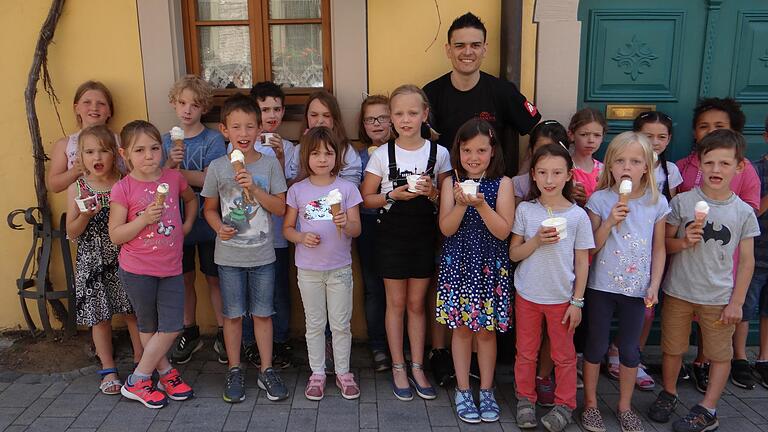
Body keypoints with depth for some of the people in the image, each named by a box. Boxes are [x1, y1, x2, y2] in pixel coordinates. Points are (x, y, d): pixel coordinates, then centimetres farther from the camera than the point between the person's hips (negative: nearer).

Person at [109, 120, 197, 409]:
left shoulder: (173, 178, -1)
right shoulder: (123, 189, -11)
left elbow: (191, 199, 22)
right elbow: (116, 236, -10)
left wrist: (187, 225, 8)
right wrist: (144, 219, -22)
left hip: (171, 268, 3)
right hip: (137, 269, -3)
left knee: (172, 326, 3)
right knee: (148, 327, 11)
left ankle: (138, 379, 21)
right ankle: (165, 373, 29)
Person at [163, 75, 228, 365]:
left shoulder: (213, 139, -8)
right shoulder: (167, 141, 4)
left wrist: (176, 171, -22)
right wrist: (170, 164, -22)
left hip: (207, 221, -3)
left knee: (214, 278, 7)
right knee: (185, 279, 14)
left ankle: (222, 335, 21)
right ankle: (189, 333, 30)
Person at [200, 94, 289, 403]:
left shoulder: (270, 164, -4)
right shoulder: (217, 168, -3)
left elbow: (280, 208, -6)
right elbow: (210, 208, 4)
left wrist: (253, 187, -19)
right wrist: (219, 227, -16)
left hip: (262, 254, 0)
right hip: (229, 254, 0)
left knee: (262, 313, 9)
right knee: (232, 314, 11)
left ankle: (267, 371, 23)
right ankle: (234, 371, 27)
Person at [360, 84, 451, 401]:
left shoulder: (439, 153, -2)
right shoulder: (382, 154, -5)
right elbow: (366, 198, -2)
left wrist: (432, 193, -16)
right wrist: (395, 194, -17)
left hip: (424, 236, 1)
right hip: (391, 235, -1)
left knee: (417, 303, 11)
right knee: (396, 303, 8)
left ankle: (417, 368, 25)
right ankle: (398, 367, 23)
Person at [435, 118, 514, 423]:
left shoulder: (502, 183, -4)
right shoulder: (451, 182, -1)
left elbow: (503, 231, -11)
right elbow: (446, 229, -7)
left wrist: (481, 204, -24)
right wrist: (461, 204, -23)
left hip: (491, 265, -1)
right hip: (458, 263, 1)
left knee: (486, 329, 10)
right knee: (461, 327, 10)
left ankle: (486, 391, 27)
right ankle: (463, 390, 25)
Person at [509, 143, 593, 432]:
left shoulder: (577, 215, -7)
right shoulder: (525, 210, -6)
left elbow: (582, 262, -3)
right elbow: (514, 254, -3)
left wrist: (577, 301, -4)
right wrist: (537, 240, -21)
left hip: (562, 297, -1)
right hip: (527, 294, 1)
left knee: (564, 354, 14)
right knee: (526, 352, 15)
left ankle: (564, 404, 31)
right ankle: (525, 399, 32)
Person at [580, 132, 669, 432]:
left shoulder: (657, 202, -2)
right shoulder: (599, 200, -7)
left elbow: (659, 249, 4)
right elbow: (591, 248, -7)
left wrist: (654, 285, -4)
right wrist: (611, 221, -20)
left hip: (637, 289, 1)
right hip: (601, 286, -1)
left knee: (630, 349, 13)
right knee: (596, 346, 10)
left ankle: (625, 407, 32)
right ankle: (590, 404, 27)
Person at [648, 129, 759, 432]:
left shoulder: (744, 212, -3)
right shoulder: (682, 201, -5)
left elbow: (747, 260, 0)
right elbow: (663, 243, 1)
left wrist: (736, 302, -3)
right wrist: (683, 242, -20)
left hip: (719, 298, 0)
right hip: (678, 292, 0)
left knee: (720, 354, 10)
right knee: (672, 348, 14)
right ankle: (669, 394, 35)